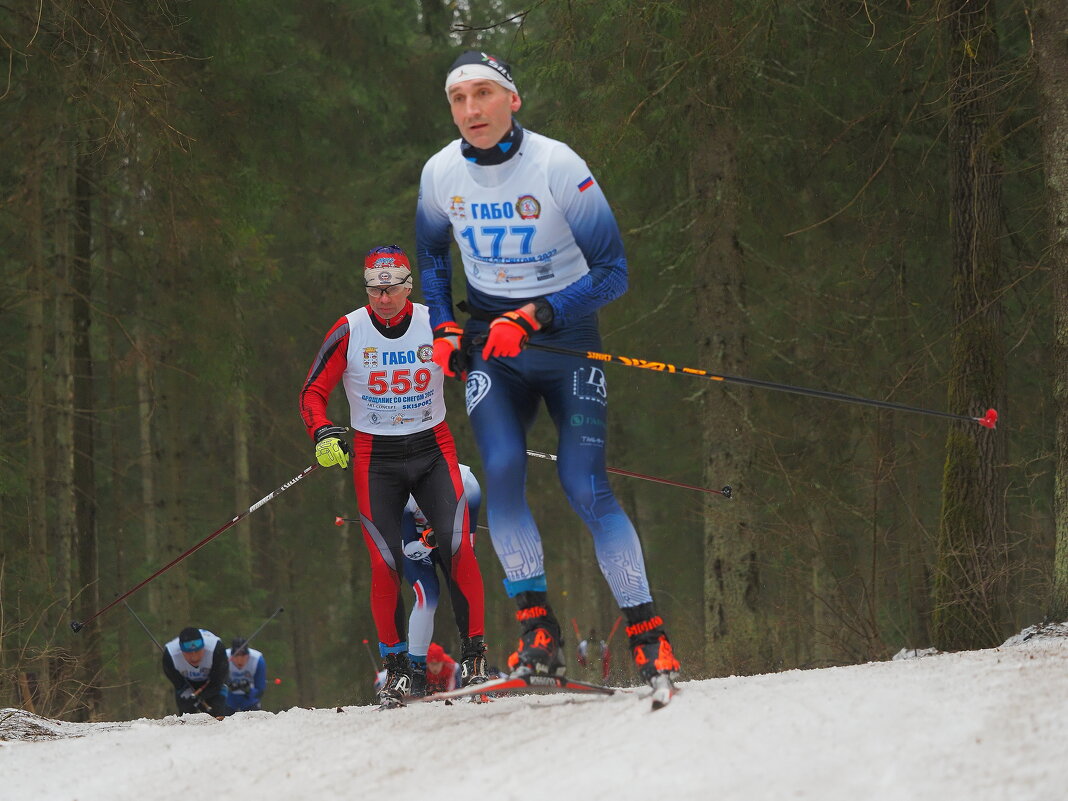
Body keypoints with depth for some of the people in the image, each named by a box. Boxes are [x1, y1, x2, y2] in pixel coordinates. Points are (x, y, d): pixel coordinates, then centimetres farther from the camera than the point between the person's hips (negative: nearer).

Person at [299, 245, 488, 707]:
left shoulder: (435, 325, -3)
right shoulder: (350, 331, -6)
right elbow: (313, 392, -1)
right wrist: (323, 435, -18)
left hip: (433, 451, 1)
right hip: (375, 459, -1)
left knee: (457, 548, -17)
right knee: (386, 564, -10)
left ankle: (474, 652, -5)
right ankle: (396, 665, 5)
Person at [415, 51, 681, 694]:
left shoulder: (557, 166, -16)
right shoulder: (442, 174, -2)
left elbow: (611, 273, -15)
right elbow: (432, 256, 19)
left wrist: (532, 317, -24)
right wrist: (444, 329, 4)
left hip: (565, 339, -3)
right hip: (490, 345, 3)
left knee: (585, 488, -14)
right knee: (502, 473, -19)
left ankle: (650, 639, -8)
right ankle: (538, 630, -14)